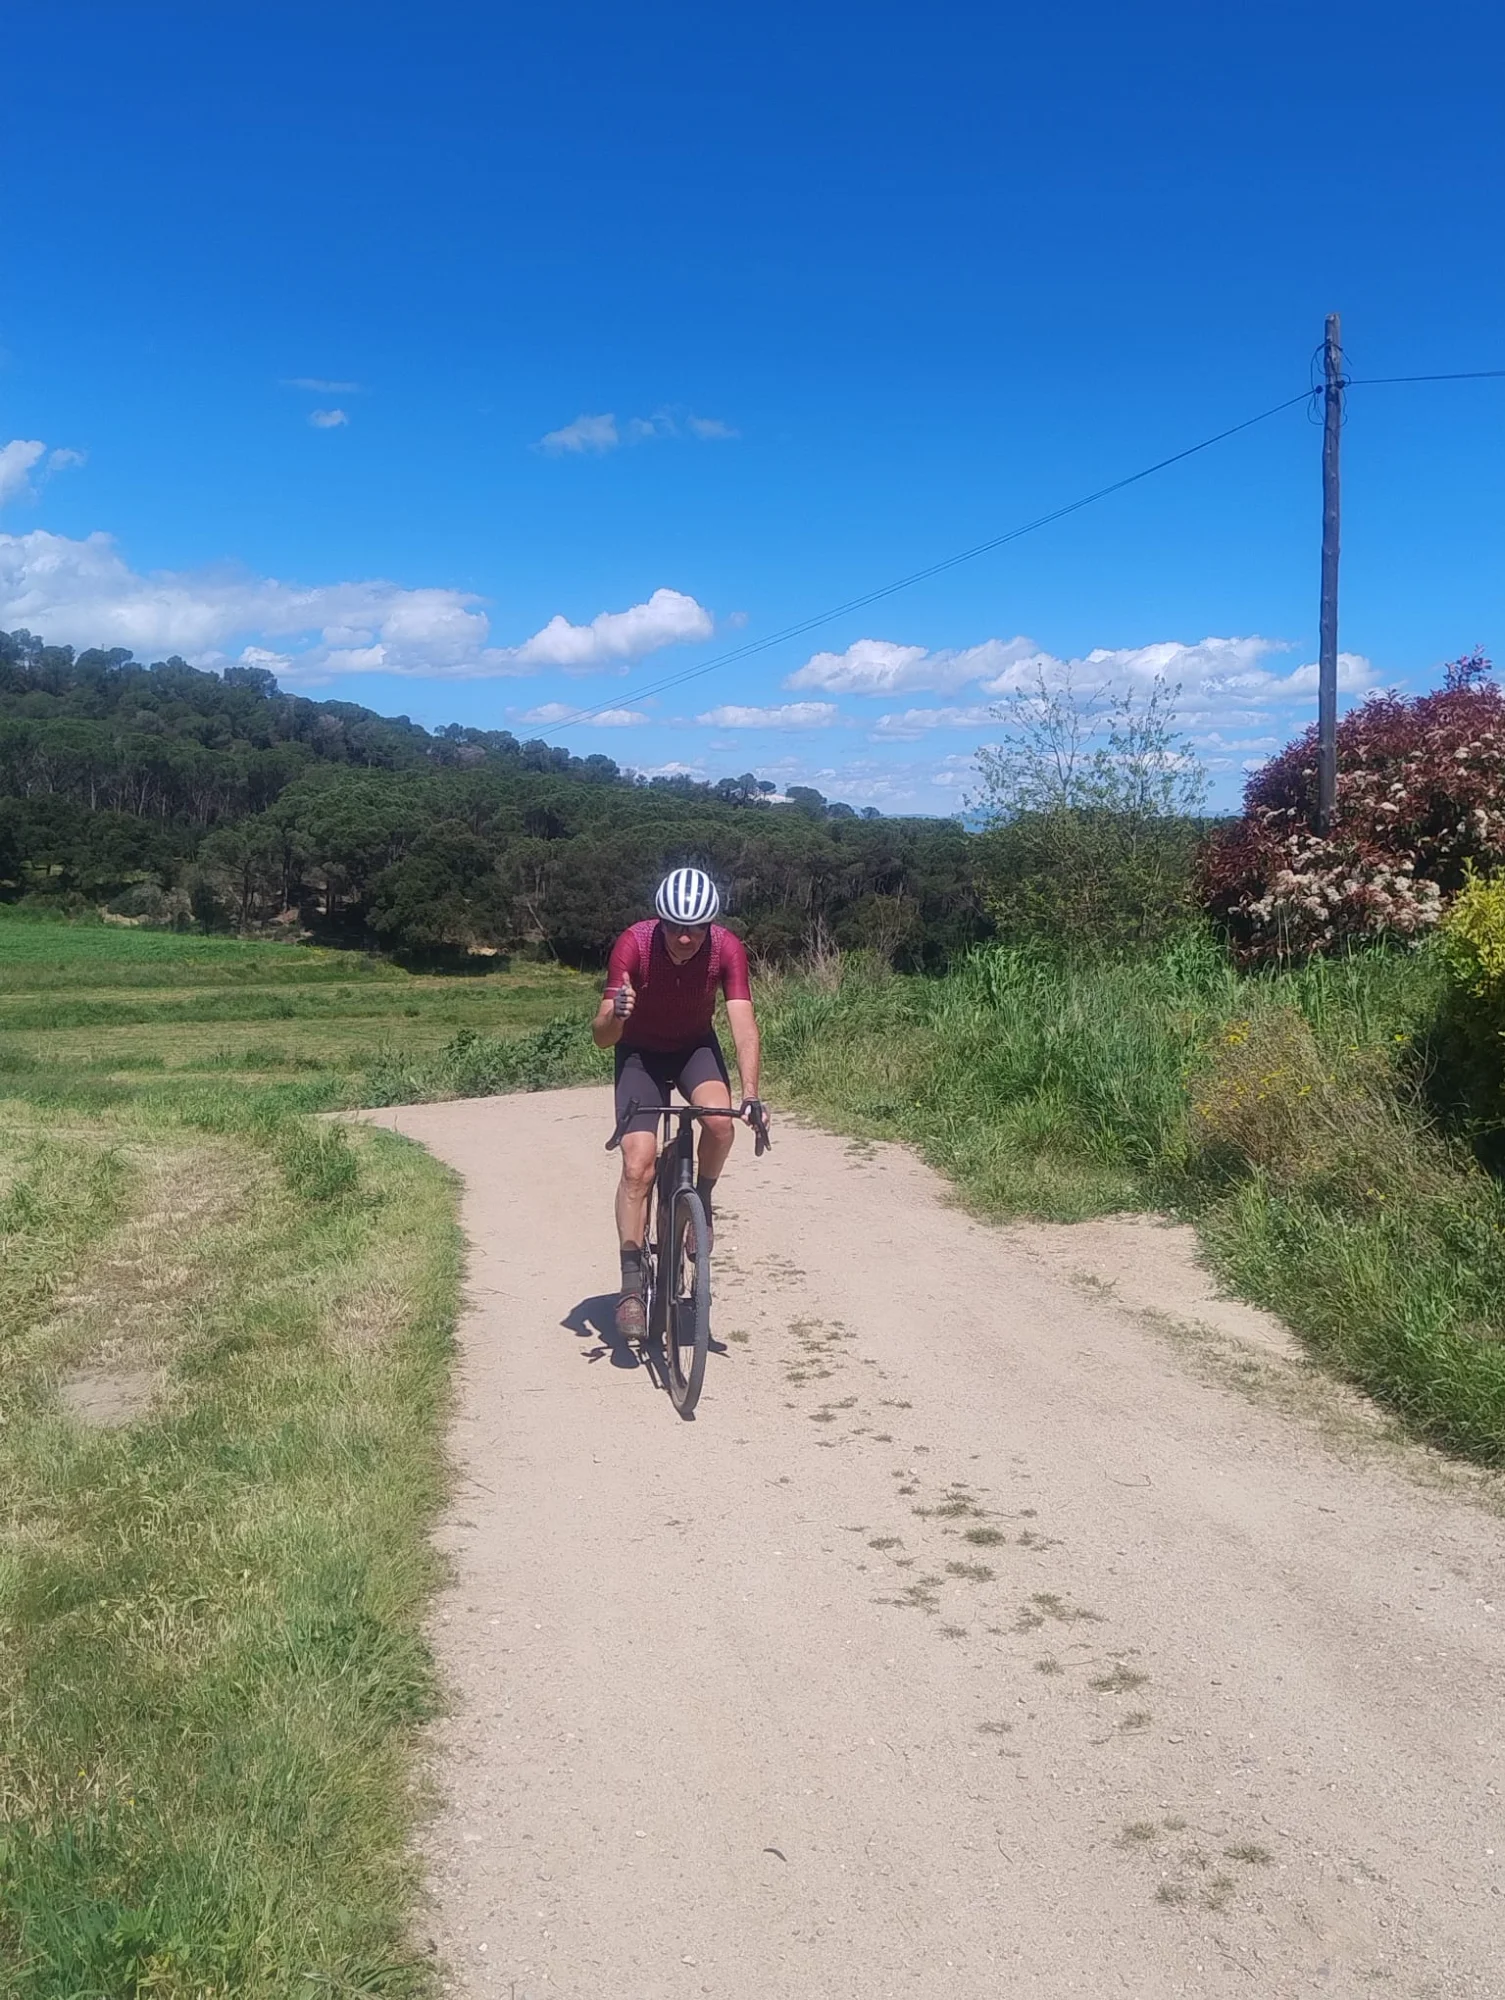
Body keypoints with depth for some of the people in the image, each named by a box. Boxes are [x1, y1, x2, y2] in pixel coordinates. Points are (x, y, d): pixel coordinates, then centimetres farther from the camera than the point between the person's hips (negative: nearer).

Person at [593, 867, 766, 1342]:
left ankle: (703, 1196, 1)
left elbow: (743, 1023, -30)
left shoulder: (727, 948, -24)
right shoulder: (633, 946, -28)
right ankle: (631, 1283, -6)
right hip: (641, 1052, -1)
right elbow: (601, 1037, -28)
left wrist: (751, 1096, -42)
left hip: (696, 1046, 1)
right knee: (638, 1164, -16)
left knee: (720, 1122, -30)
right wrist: (615, 1015, -51)